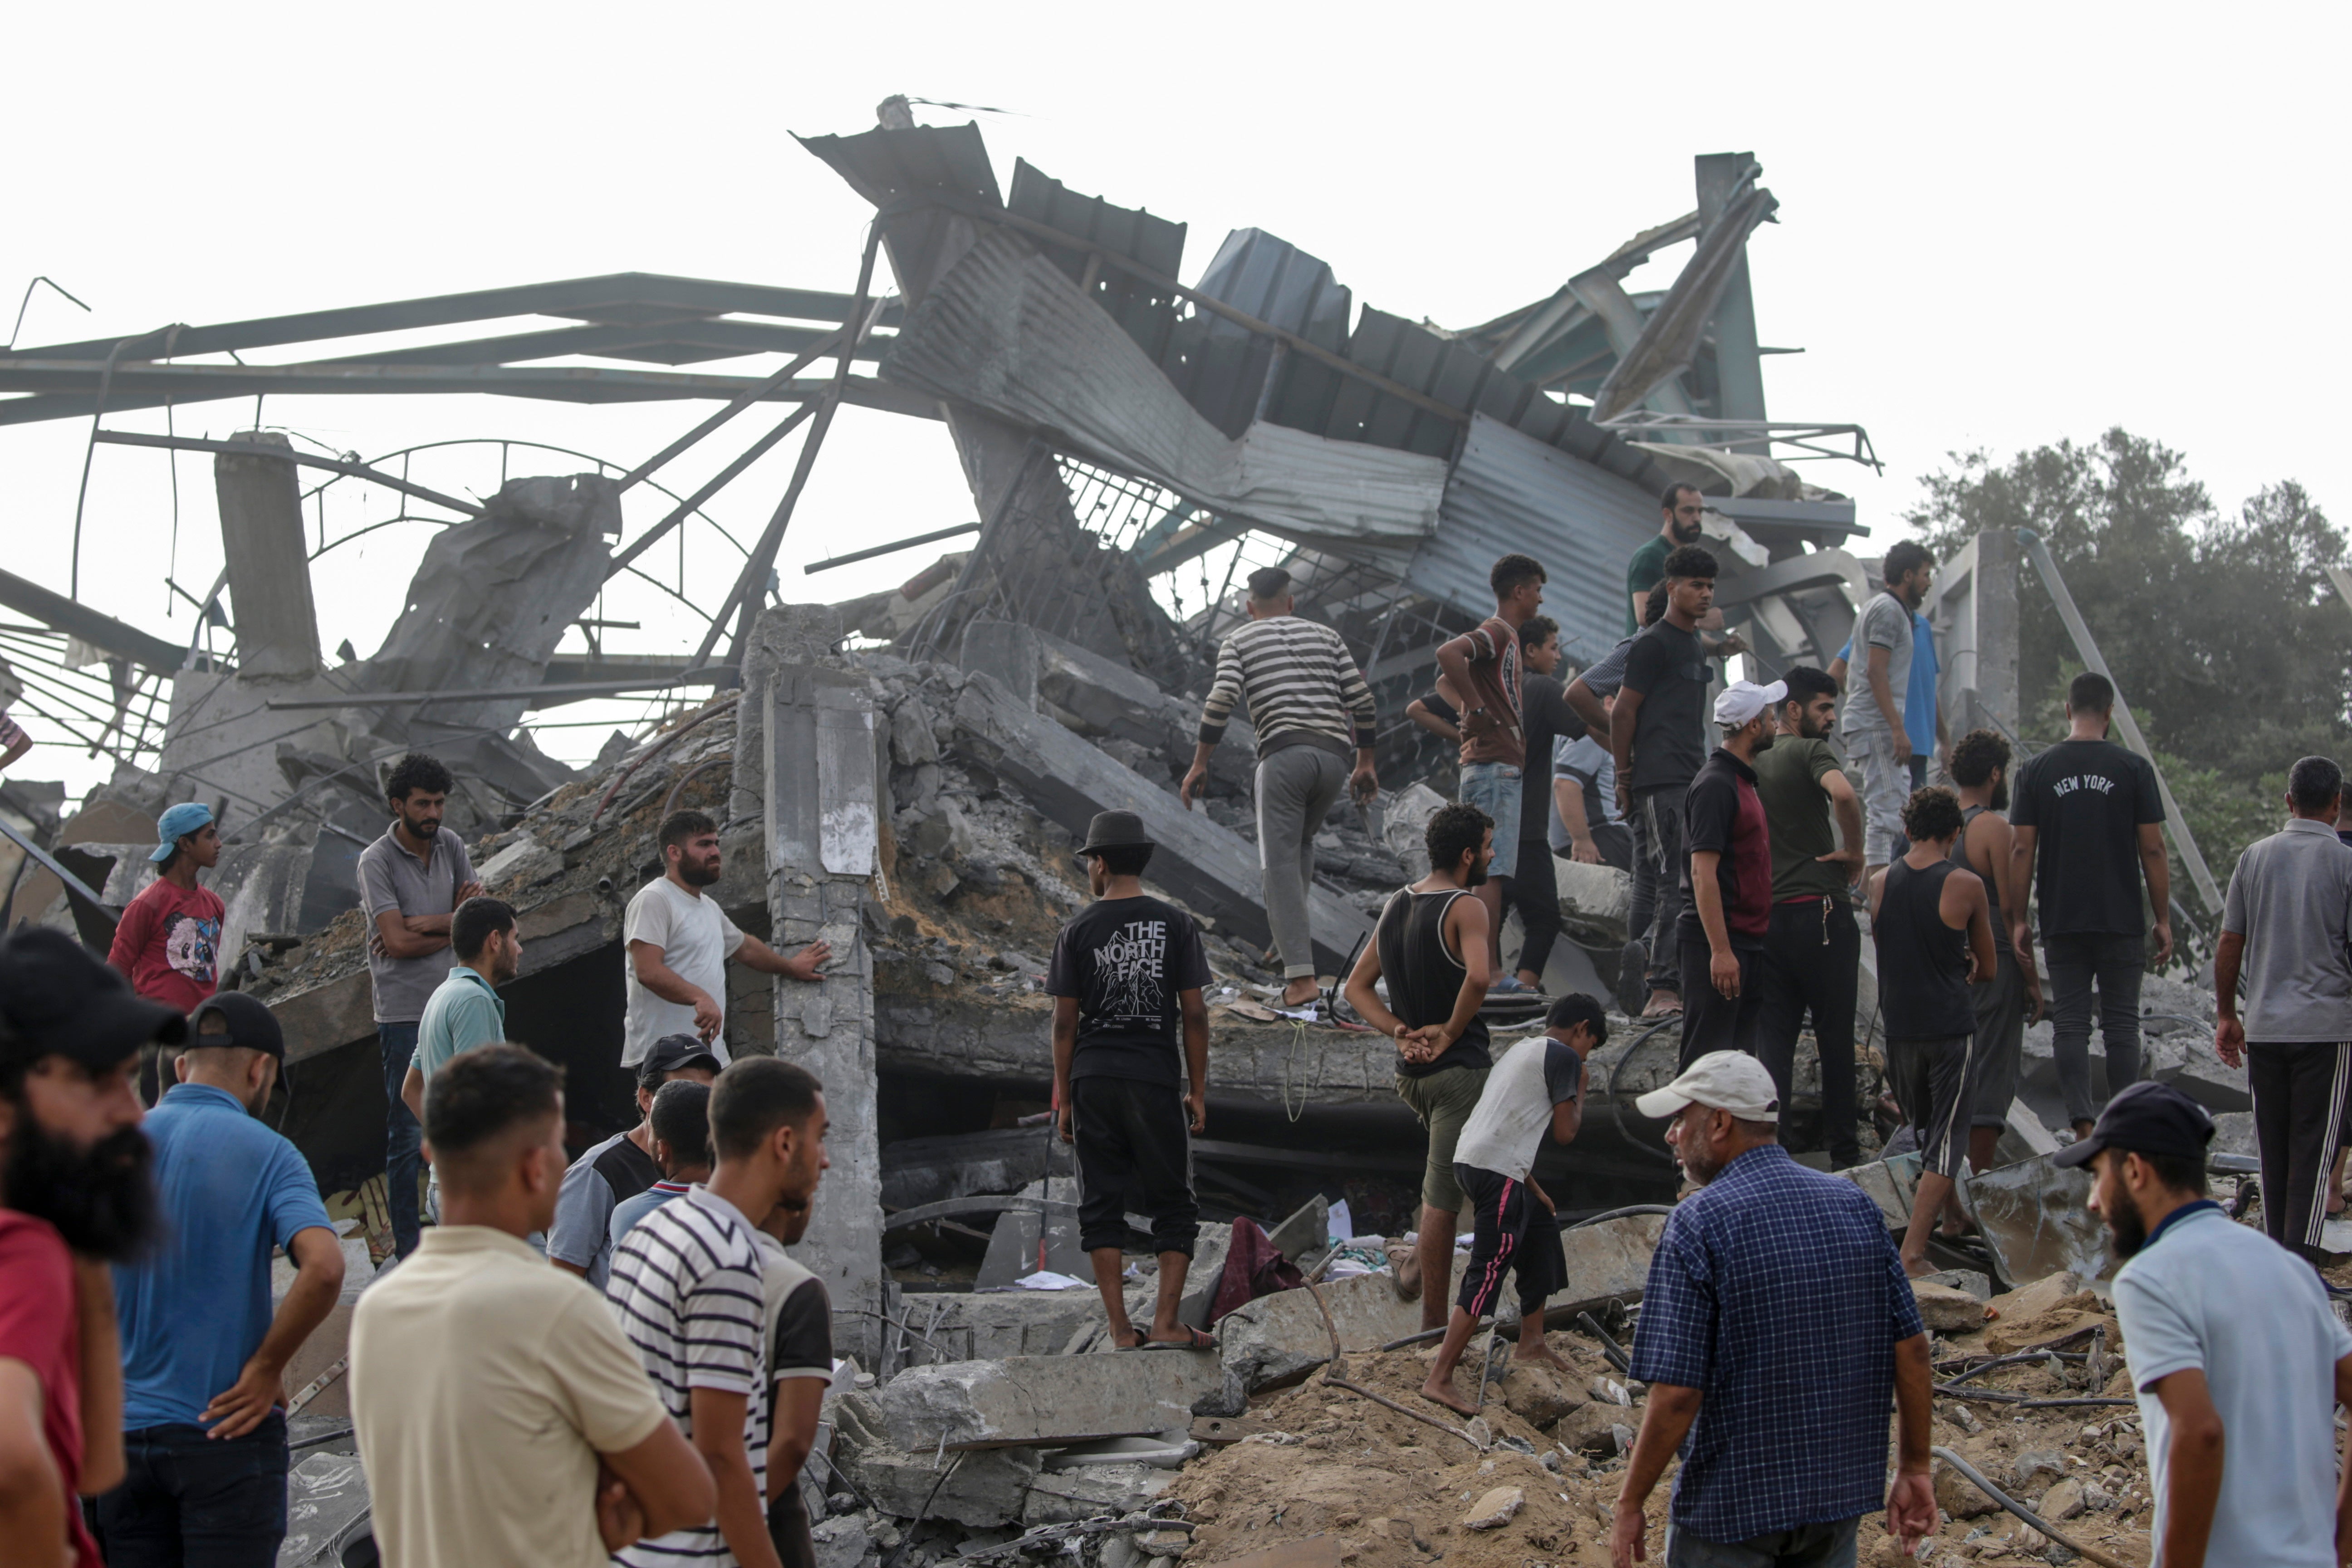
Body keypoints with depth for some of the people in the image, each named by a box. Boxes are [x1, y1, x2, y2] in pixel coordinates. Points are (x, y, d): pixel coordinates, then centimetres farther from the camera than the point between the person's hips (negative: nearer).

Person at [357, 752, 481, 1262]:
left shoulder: (451, 846, 8)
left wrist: (425, 923, -13)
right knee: (408, 1133, -2)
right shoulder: (377, 861, -8)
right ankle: (407, 1243, 4)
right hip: (405, 1013, -5)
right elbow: (397, 941, -16)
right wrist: (455, 924, -4)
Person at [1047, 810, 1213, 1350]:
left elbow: (1065, 1021, 1)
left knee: (1101, 1204, 7)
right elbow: (1194, 1014, -1)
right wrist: (1198, 1091, 6)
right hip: (1156, 1081, -1)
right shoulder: (1176, 924, 1)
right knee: (1174, 1203, 8)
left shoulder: (1078, 931, 1)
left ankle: (1120, 1328, 4)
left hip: (1092, 1081, 1)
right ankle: (1166, 1322, 0)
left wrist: (1062, 1098, 8)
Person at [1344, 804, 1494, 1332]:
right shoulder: (1465, 909, -15)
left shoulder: (1395, 906, 9)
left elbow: (1357, 987, 11)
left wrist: (1401, 1031, -1)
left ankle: (1420, 1260, 23)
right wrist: (1452, 1031, -18)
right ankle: (1434, 1324, 4)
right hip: (1458, 1071, -8)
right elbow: (1477, 977, -33)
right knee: (1443, 1198, -2)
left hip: (1410, 1072, 8)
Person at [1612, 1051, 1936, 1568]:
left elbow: (1677, 1391, -20)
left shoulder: (1698, 1224, -16)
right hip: (1843, 1494, 5)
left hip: (1732, 1505, -5)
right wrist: (1915, 1468, 11)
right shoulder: (1854, 1204, 0)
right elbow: (1912, 1349, 1)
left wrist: (1630, 1505, -10)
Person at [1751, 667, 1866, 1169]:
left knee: (1773, 1035, 6)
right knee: (1835, 1036, 3)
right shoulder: (1810, 751, -6)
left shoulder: (1753, 761, 16)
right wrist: (1854, 852, -14)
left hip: (1766, 915, 6)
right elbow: (1843, 794, -27)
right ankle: (1843, 1151, 8)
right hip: (1820, 909, -6)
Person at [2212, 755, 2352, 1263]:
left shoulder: (2256, 857, 4)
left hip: (2264, 1026, 3)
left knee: (2273, 1148, 12)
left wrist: (2225, 1015, 15)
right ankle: (2300, 1261, -10)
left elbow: (2230, 944, 6)